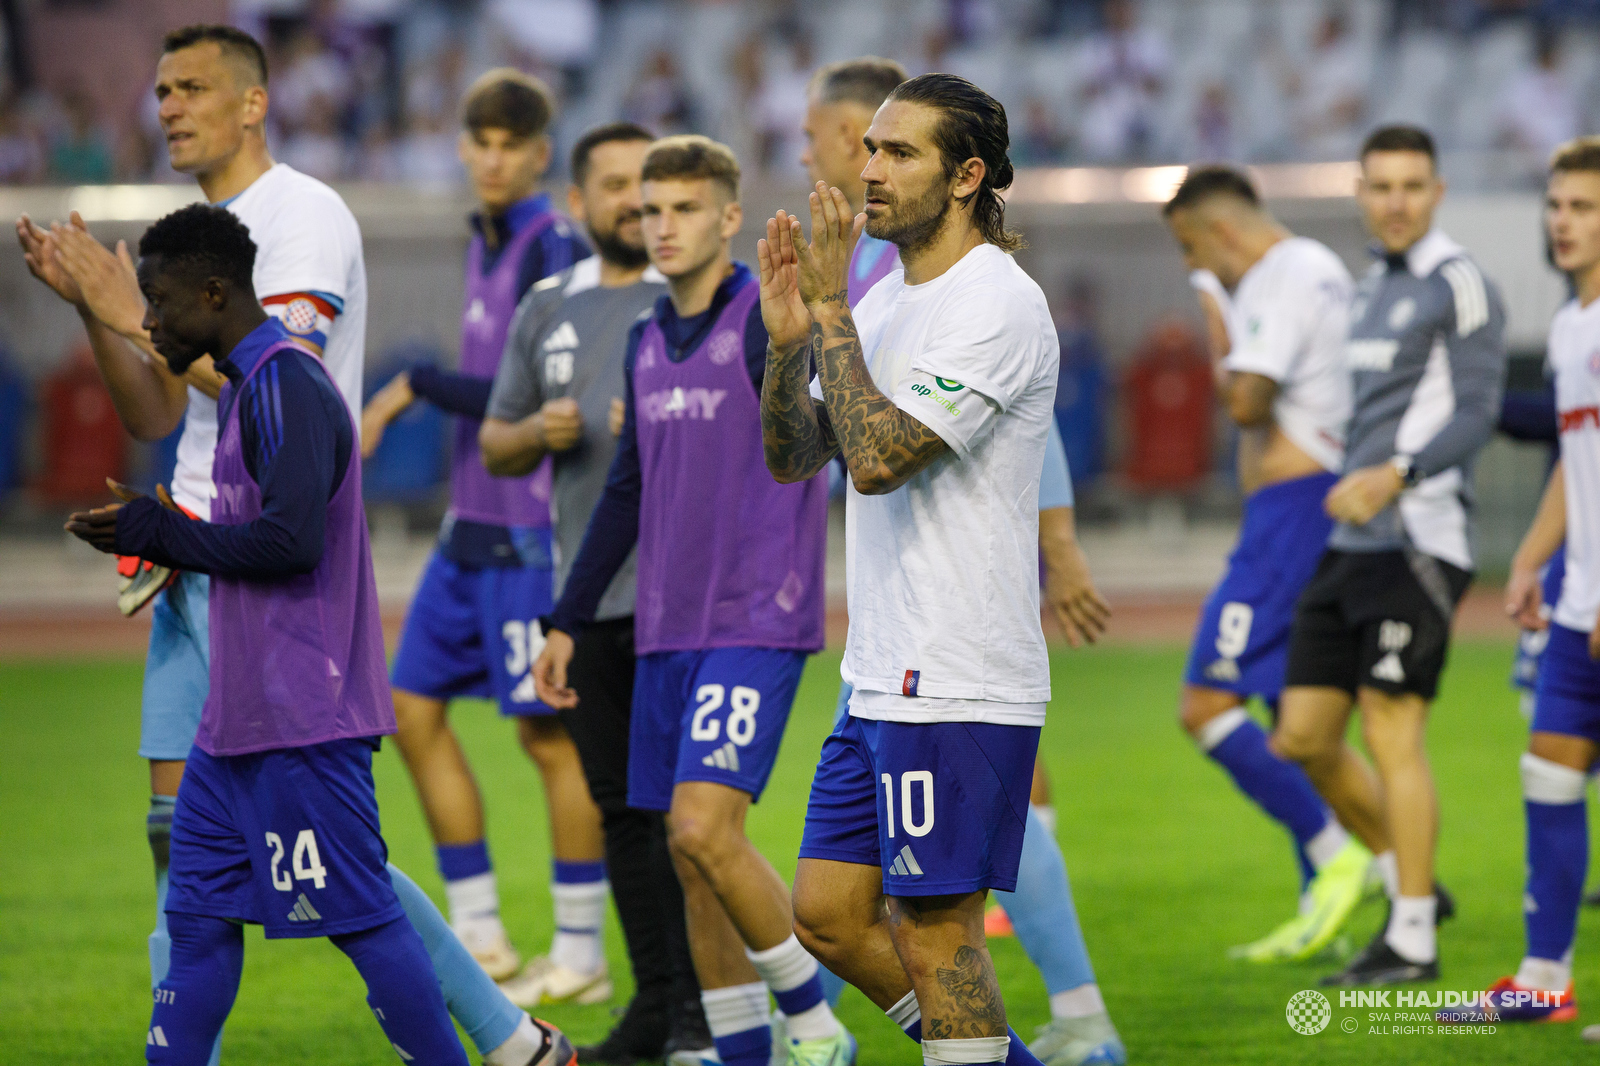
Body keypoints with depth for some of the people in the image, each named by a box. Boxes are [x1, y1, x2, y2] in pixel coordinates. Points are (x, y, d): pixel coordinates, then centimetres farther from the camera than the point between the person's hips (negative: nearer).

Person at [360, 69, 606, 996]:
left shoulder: (555, 252, -14)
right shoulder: (488, 246, 14)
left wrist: (414, 387, -11)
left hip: (531, 529, -10)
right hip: (472, 526, 10)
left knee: (552, 732, -4)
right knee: (416, 709, 8)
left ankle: (581, 956, 3)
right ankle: (481, 938, 14)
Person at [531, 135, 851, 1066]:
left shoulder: (768, 322, -8)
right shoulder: (649, 343, 14)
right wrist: (568, 622, 23)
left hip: (756, 622, -7)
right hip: (667, 631, 7)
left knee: (704, 829, -18)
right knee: (690, 856, 6)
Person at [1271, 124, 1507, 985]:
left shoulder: (1458, 286, -8)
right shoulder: (1372, 290, 19)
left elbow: (1475, 413, -14)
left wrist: (1394, 476, -26)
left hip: (1417, 543, -9)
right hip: (1348, 548, 9)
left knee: (1391, 734, -8)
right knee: (1304, 736, 7)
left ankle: (1412, 939, -1)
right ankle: (1410, 886, 21)